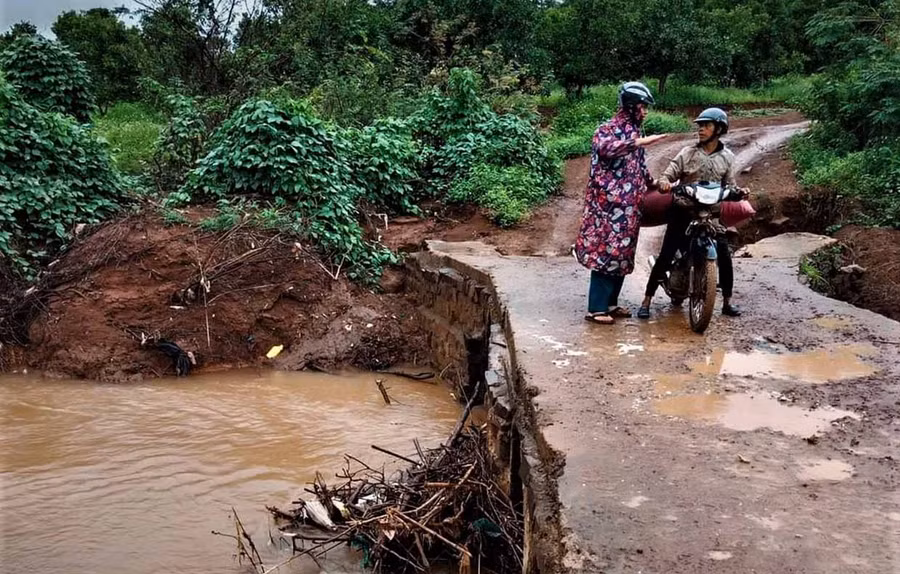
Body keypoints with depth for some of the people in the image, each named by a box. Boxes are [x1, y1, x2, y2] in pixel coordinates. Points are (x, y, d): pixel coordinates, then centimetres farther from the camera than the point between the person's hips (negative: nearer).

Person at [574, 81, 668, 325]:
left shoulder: (635, 131, 17)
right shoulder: (609, 129, -9)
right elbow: (604, 147, -33)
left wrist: (652, 183, 30)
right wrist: (639, 142, -35)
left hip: (629, 206, 9)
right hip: (608, 203, -9)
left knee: (622, 254, 11)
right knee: (606, 252, -9)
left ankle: (610, 303, 20)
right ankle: (596, 308, -5)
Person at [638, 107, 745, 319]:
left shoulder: (727, 157, 8)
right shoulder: (688, 153, 1)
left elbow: (729, 186, 11)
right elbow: (668, 175, -4)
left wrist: (738, 193, -11)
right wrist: (664, 183, -27)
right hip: (684, 210, -2)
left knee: (725, 256, -5)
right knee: (665, 256, -7)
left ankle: (727, 302, 14)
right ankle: (647, 300, -2)